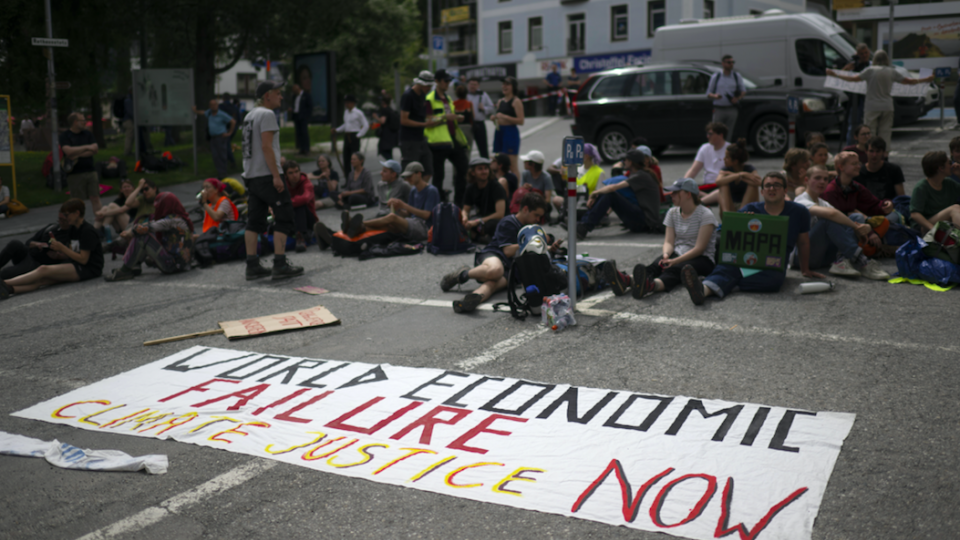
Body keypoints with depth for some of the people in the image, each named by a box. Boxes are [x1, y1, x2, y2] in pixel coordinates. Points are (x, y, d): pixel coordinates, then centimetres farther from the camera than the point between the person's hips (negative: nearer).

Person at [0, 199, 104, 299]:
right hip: (75, 265, 8)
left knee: (44, 270, -24)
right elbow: (70, 255, 15)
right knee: (41, 280, -18)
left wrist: (61, 248, -13)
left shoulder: (88, 231, -11)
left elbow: (83, 259, -15)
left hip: (89, 269, -8)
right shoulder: (72, 229, 16)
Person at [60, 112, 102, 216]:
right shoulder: (65, 136, 0)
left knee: (95, 198, 3)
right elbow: (68, 151, -16)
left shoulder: (87, 134, 12)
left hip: (90, 171, 4)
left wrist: (77, 155, -10)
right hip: (75, 174, -3)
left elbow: (95, 150, 0)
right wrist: (87, 147, -16)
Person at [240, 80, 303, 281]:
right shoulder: (267, 114, -8)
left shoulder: (249, 116, 20)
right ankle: (280, 265, -9)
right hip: (266, 175, -9)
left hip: (251, 175, 9)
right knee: (284, 218, -5)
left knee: (254, 221, 8)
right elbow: (266, 146, -17)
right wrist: (276, 175, -20)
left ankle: (252, 266, 8)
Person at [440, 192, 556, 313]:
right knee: (495, 270, -44)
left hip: (508, 269, 5)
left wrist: (549, 249, 15)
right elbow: (508, 251, -8)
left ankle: (476, 297, -67)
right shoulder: (508, 223, 1)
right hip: (491, 256, -5)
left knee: (494, 282, -34)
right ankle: (463, 274, -19)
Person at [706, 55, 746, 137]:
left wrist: (738, 98, -6)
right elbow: (708, 93, 6)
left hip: (732, 109, 1)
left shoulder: (737, 76, 10)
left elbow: (743, 90, 15)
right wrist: (715, 96, -17)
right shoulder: (715, 77, 6)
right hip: (719, 110, -1)